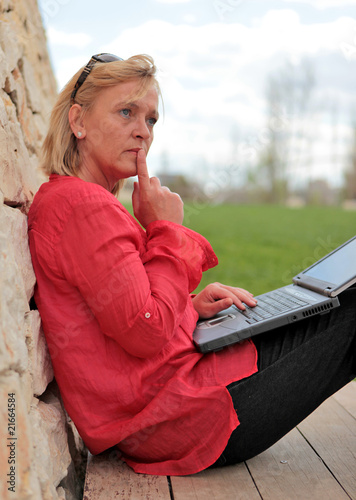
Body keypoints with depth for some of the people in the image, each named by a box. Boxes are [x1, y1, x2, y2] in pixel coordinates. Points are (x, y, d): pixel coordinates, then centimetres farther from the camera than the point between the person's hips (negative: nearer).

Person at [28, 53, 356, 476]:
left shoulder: (60, 201, 13)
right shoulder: (79, 205, -20)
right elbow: (146, 333, -24)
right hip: (180, 423, -10)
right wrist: (166, 230, -13)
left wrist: (189, 307, 3)